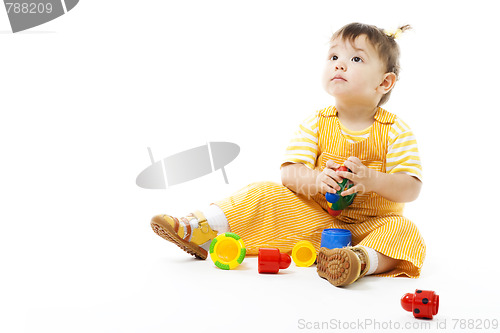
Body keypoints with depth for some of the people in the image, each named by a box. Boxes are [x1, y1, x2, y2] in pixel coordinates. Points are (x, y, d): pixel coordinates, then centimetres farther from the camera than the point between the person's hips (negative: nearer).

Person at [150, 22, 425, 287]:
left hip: (371, 227, -2)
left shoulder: (396, 132, -6)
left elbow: (410, 189, -13)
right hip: (316, 218, 2)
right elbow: (289, 173, -8)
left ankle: (362, 259, -59)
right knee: (266, 194, -11)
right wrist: (315, 180, -31)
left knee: (403, 231, -32)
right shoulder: (316, 124, 0)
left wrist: (372, 180, -31)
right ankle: (201, 232, -14)